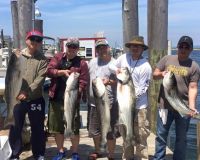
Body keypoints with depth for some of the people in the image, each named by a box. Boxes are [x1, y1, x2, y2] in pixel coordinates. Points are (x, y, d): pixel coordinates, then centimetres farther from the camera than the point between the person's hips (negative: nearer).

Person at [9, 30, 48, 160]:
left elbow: (40, 79, -11)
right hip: (17, 99, 2)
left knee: (37, 128, 9)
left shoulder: (42, 60, -1)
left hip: (35, 100, -2)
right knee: (15, 128, 9)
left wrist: (27, 93, -20)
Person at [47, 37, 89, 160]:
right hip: (55, 99, 4)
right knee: (56, 128, 13)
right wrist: (62, 72, -20)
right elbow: (49, 70, -5)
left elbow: (83, 83, -8)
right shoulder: (58, 57, 8)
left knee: (73, 128, 2)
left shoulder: (82, 63, -3)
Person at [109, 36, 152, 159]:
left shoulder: (145, 66, -13)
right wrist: (117, 69, -5)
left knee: (140, 135, -2)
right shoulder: (124, 57, 0)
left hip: (139, 105, -5)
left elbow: (141, 88, -15)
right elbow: (112, 66, 16)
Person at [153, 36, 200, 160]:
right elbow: (154, 75, 7)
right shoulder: (167, 59, 4)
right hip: (165, 105, 2)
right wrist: (161, 74, -16)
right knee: (161, 135, 11)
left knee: (181, 138, 12)